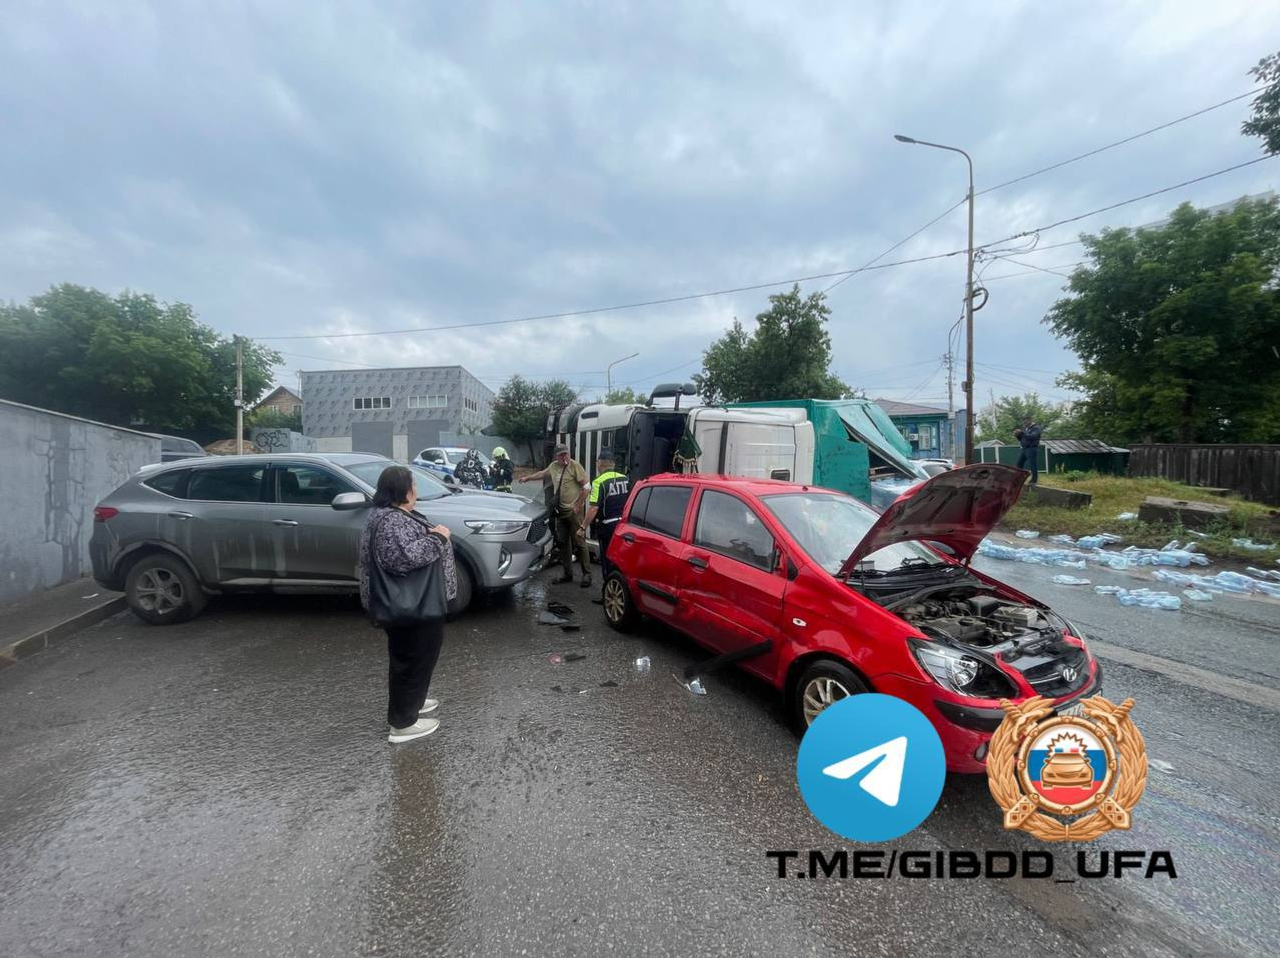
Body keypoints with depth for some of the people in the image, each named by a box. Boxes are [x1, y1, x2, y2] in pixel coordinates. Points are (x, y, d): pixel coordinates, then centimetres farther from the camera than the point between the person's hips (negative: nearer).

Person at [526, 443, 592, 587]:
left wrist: (578, 505, -16)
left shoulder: (575, 466, -12)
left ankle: (587, 574, 2)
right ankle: (567, 574, 22)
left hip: (573, 511, -7)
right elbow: (542, 474, 30)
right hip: (560, 511, 7)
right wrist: (528, 478, 36)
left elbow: (587, 487, -15)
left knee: (579, 543, -6)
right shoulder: (554, 466, 8)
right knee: (563, 543, 12)